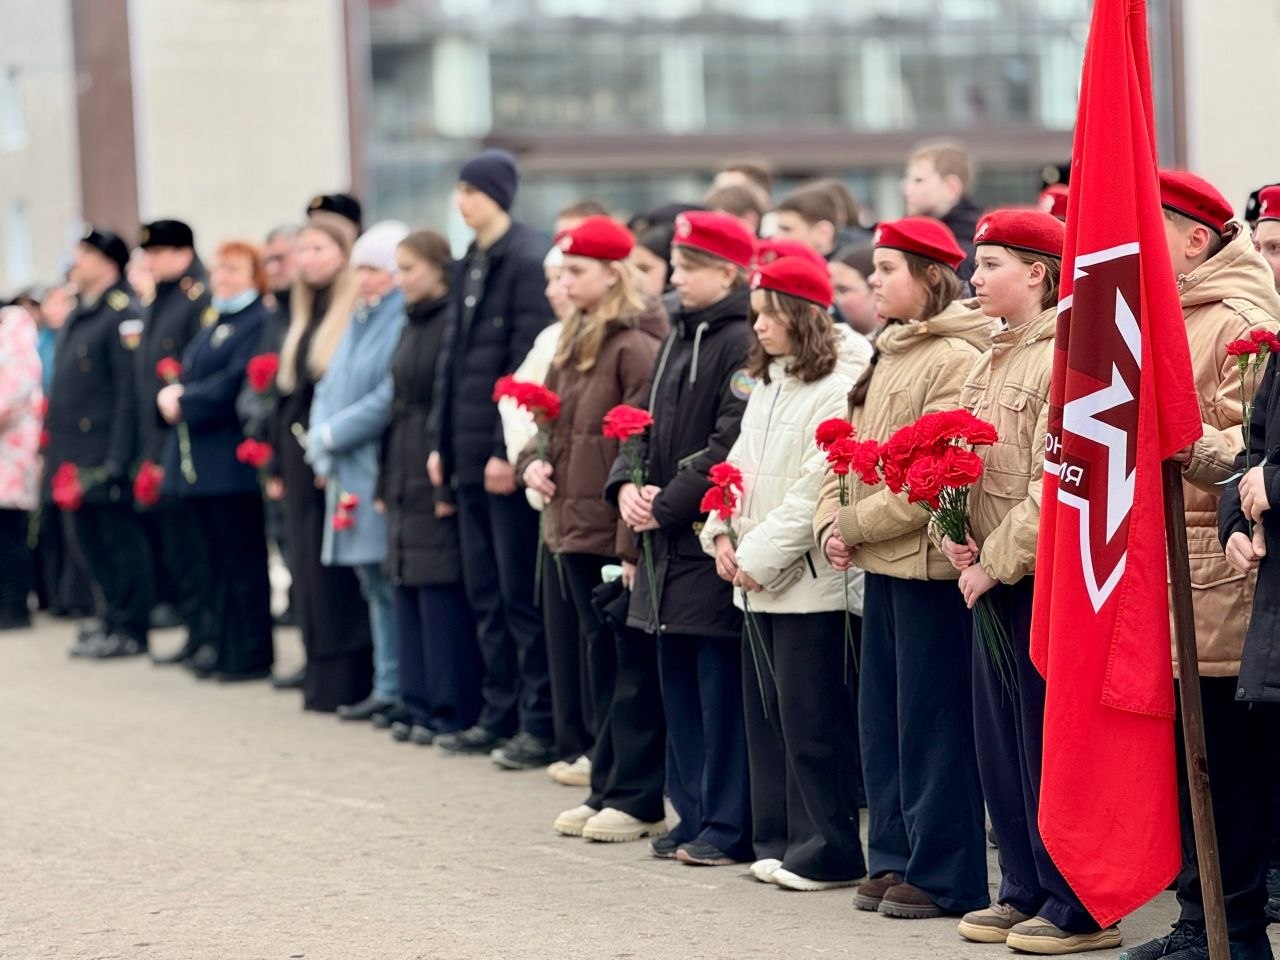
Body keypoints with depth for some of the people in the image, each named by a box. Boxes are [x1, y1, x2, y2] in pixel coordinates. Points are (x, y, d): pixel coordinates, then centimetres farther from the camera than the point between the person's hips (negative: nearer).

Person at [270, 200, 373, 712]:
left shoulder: (359, 314, -10)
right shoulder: (304, 316, 17)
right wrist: (278, 467, 15)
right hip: (302, 462, 8)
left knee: (336, 574, -6)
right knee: (309, 568, 9)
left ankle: (347, 680, 0)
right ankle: (321, 676, 14)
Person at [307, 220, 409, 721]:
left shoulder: (405, 323, -13)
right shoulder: (359, 323, 17)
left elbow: (389, 398, -20)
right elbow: (329, 389, 18)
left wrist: (330, 435, -11)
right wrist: (322, 451, 3)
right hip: (346, 474, 9)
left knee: (393, 582, -6)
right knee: (375, 584, 13)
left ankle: (400, 688, -2)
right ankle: (387, 687, 19)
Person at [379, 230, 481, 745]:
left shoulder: (454, 323, -12)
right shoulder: (411, 326, 16)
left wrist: (448, 486, -18)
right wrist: (385, 482, 16)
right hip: (404, 483, 9)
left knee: (441, 594, -7)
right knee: (408, 589, 10)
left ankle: (452, 711, -2)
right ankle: (420, 704, 15)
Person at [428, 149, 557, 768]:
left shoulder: (528, 262, -13)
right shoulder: (473, 263, 15)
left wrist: (508, 450, -19)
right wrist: (443, 441, 13)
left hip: (508, 457, -9)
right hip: (470, 454, 9)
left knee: (520, 595, -4)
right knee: (486, 594, 12)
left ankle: (541, 725, 1)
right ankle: (500, 715, 19)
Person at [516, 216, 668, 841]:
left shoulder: (634, 348, -14)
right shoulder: (572, 344, 16)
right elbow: (545, 421, 26)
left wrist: (633, 544, -21)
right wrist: (533, 461, 4)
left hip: (608, 536, -9)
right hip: (565, 531, 9)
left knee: (612, 669, -2)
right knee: (574, 667, 11)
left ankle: (638, 802, 7)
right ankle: (605, 790, 20)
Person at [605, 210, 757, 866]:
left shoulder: (744, 343, -12)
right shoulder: (678, 338, 17)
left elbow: (729, 445, -20)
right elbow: (647, 422, 18)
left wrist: (668, 505, -16)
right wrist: (627, 485, 0)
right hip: (667, 542, 9)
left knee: (722, 689, -4)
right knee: (679, 684, 13)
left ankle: (728, 827, 1)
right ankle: (693, 816, 21)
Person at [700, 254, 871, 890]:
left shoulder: (840, 387, -14)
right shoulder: (768, 383, 16)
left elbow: (816, 490, -19)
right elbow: (741, 463, 19)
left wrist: (760, 555, -15)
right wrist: (723, 534, 3)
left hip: (809, 579, -9)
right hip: (757, 578, 9)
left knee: (812, 719, -5)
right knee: (767, 711, 12)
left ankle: (828, 853, 1)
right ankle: (779, 840, 19)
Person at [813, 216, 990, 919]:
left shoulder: (956, 360, -14)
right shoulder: (887, 356, 15)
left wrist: (858, 525, -14)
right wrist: (831, 522, 1)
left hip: (929, 562, -9)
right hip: (881, 561, 9)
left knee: (932, 720, -4)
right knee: (881, 715, 13)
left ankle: (944, 876, 3)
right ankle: (895, 859, 22)